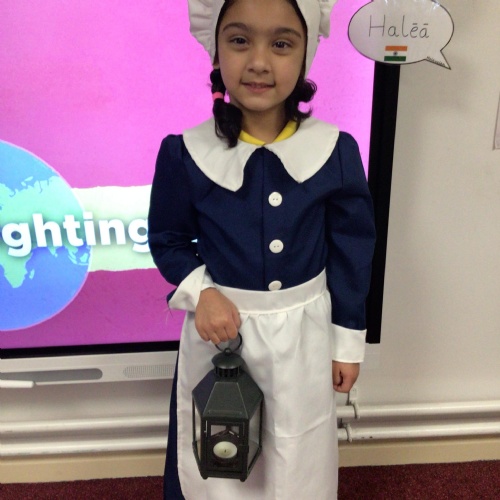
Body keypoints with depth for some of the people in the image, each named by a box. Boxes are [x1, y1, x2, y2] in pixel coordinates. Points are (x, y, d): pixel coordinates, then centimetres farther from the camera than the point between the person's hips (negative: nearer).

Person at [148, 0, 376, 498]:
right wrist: (200, 293, -17)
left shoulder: (335, 152, -10)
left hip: (303, 333, 1)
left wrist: (348, 343, 3)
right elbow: (167, 240, 2)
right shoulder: (185, 153, -12)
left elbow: (352, 253, -1)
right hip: (219, 327, 0)